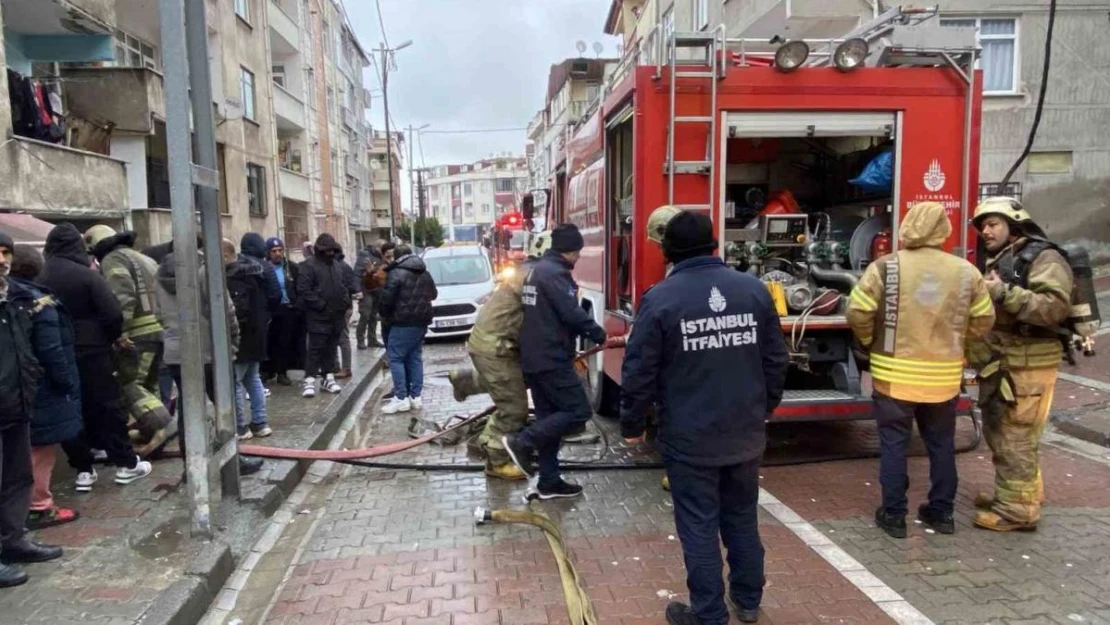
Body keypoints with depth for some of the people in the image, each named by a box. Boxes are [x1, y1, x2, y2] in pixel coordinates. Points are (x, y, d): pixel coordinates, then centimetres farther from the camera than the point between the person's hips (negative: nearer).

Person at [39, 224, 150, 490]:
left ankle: (83, 470, 13)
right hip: (91, 352, -4)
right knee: (108, 406, 5)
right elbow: (113, 314, -16)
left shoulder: (39, 279, 0)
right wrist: (112, 337, 2)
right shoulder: (87, 275, -11)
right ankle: (125, 463, 10)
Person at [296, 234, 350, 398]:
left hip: (336, 316, 7)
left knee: (331, 349, 13)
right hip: (318, 316, -7)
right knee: (316, 349, -6)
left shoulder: (336, 265, 15)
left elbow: (344, 286, 24)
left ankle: (329, 378, 21)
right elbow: (304, 290, -17)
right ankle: (310, 381, -2)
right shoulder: (309, 265, -9)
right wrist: (320, 305, -19)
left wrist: (345, 302, 7)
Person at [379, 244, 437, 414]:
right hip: (422, 321, 7)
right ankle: (416, 397, 11)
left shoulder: (396, 273, -11)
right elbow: (433, 294, 25)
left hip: (403, 322, -7)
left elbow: (386, 298, -15)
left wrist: (385, 315, 2)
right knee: (415, 358, 12)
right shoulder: (425, 273, 13)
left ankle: (401, 398, -6)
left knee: (396, 358, -2)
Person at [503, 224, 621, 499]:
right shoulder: (554, 272, -15)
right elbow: (572, 314, -21)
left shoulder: (537, 270, 17)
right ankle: (522, 442, -8)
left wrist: (571, 352, 25)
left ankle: (549, 482, 17)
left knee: (550, 417, 13)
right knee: (579, 411, -7)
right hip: (550, 358, -11)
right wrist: (600, 335, -7)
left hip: (534, 356, 11)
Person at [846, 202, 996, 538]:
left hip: (894, 375, -3)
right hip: (944, 376, 3)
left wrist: (869, 343, 8)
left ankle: (893, 515, 15)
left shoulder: (884, 267, -10)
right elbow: (983, 320, 5)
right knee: (941, 444, 17)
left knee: (894, 444, 8)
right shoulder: (966, 271, -1)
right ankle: (942, 512, 28)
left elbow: (858, 314, -12)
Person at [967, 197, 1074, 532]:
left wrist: (1005, 294, -28)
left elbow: (1056, 306, -25)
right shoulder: (998, 262, 18)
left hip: (1027, 367, -9)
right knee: (998, 433, 17)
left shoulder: (1043, 258, -10)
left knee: (1015, 439, -5)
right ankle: (1012, 494, 31)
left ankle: (1017, 509, 4)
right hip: (1000, 366, 9)